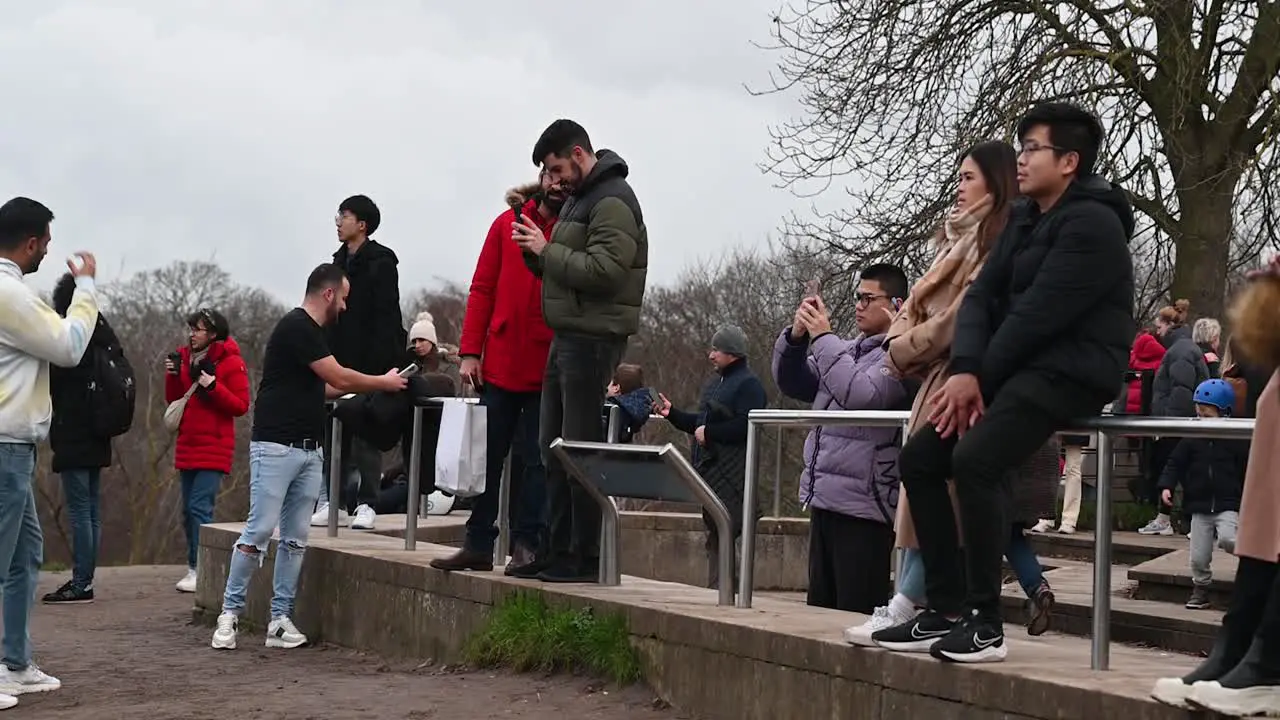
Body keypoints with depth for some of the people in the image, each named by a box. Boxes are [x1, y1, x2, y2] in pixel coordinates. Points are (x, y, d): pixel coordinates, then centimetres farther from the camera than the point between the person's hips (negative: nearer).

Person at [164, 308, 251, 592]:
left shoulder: (231, 363, -7)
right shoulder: (185, 357, 12)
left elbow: (241, 406, -10)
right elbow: (173, 399, 15)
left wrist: (212, 387, -21)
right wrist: (173, 376, -3)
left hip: (214, 449, -7)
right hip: (187, 447, 7)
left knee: (200, 507, -14)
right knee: (189, 510, 10)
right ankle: (195, 568, 18)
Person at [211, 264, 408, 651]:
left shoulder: (310, 330, 18)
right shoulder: (296, 327, -12)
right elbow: (339, 378, -12)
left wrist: (374, 384, 20)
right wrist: (384, 383, 2)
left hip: (309, 450, 9)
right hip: (276, 447, -9)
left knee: (296, 538, 6)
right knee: (260, 530, -9)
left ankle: (280, 619, 9)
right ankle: (230, 613, 0)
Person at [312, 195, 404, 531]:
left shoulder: (381, 262, -7)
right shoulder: (340, 262, 17)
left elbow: (386, 316, -14)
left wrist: (378, 362, -20)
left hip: (368, 361, -8)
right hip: (340, 360, 8)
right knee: (336, 432, 8)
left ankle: (366, 503, 0)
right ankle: (336, 501, 13)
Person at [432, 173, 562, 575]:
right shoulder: (507, 222, 8)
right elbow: (482, 289, 6)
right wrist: (470, 352, 1)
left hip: (546, 371, -2)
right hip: (500, 365, 3)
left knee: (535, 460, 3)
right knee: (487, 456, 7)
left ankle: (527, 545, 11)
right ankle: (478, 545, 15)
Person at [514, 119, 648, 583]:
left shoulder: (613, 202, -11)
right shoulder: (579, 198, 20)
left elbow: (604, 270, -22)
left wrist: (546, 250, -15)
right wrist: (536, 250, 4)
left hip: (593, 339, -10)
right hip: (567, 336, 10)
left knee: (581, 447, -8)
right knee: (553, 447, 11)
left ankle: (586, 558, -2)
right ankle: (558, 551, 18)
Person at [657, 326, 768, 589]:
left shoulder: (748, 384, -9)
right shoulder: (714, 384, 22)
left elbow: (746, 426, -21)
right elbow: (700, 423, 26)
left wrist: (709, 433, -17)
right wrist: (672, 413, 14)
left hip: (733, 475, -10)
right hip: (710, 472, 10)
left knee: (731, 535, -12)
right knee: (714, 536, 13)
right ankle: (714, 589, 19)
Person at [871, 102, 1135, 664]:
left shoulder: (1091, 223, -12)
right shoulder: (1024, 218, 16)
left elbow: (1037, 314, -18)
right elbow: (983, 295, 8)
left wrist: (980, 376, -10)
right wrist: (965, 369, -9)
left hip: (1071, 373, -9)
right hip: (1015, 368, 10)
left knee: (974, 458, -29)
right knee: (919, 457, 0)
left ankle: (984, 624, -21)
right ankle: (945, 612, 3)